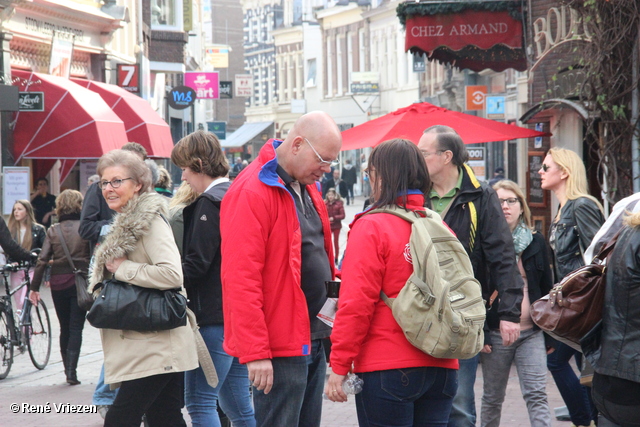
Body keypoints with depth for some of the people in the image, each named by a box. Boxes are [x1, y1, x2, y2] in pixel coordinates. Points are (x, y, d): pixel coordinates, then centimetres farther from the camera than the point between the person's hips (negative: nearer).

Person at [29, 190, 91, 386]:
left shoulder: (53, 231, 2)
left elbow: (42, 260, -3)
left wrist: (35, 287, 1)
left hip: (58, 283, 2)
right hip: (80, 282, -2)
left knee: (65, 328, 15)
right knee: (76, 328, 0)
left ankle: (68, 368, 22)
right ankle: (71, 371, -10)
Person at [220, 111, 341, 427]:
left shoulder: (308, 188, 14)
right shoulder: (251, 193, -16)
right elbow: (241, 279, -20)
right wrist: (255, 352, -22)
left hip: (312, 340, 9)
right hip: (281, 347, -9)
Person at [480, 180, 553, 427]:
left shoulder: (536, 242, 8)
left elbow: (547, 289, 11)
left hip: (532, 332, 2)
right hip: (495, 333, -2)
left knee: (537, 396, -6)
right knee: (492, 398, 9)